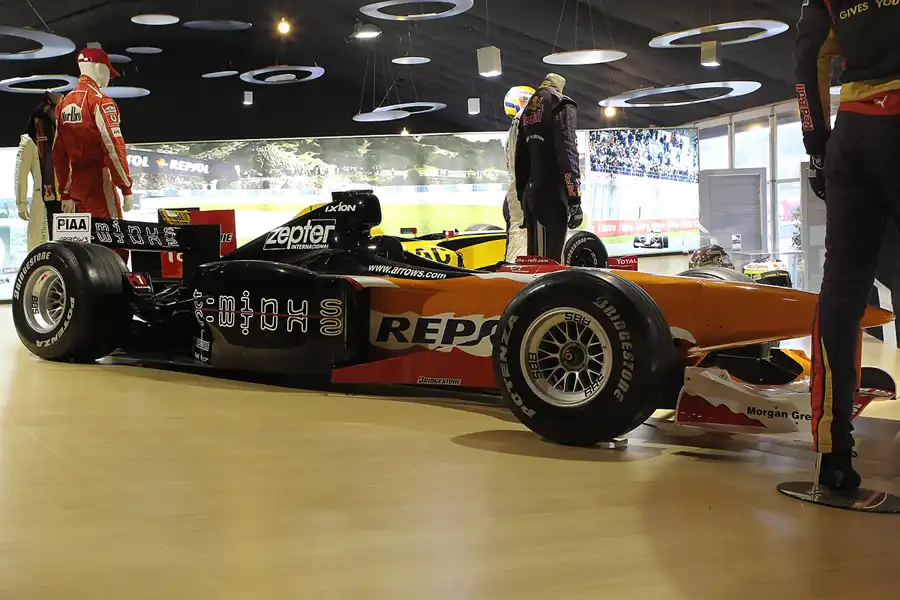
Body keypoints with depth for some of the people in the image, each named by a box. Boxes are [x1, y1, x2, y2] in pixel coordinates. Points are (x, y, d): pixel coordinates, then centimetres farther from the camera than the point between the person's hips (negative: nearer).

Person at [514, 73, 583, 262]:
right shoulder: (562, 105, -2)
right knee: (549, 262, -11)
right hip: (552, 195, -8)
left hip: (530, 195, 8)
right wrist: (575, 198, -18)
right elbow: (567, 151, -15)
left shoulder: (527, 111, 22)